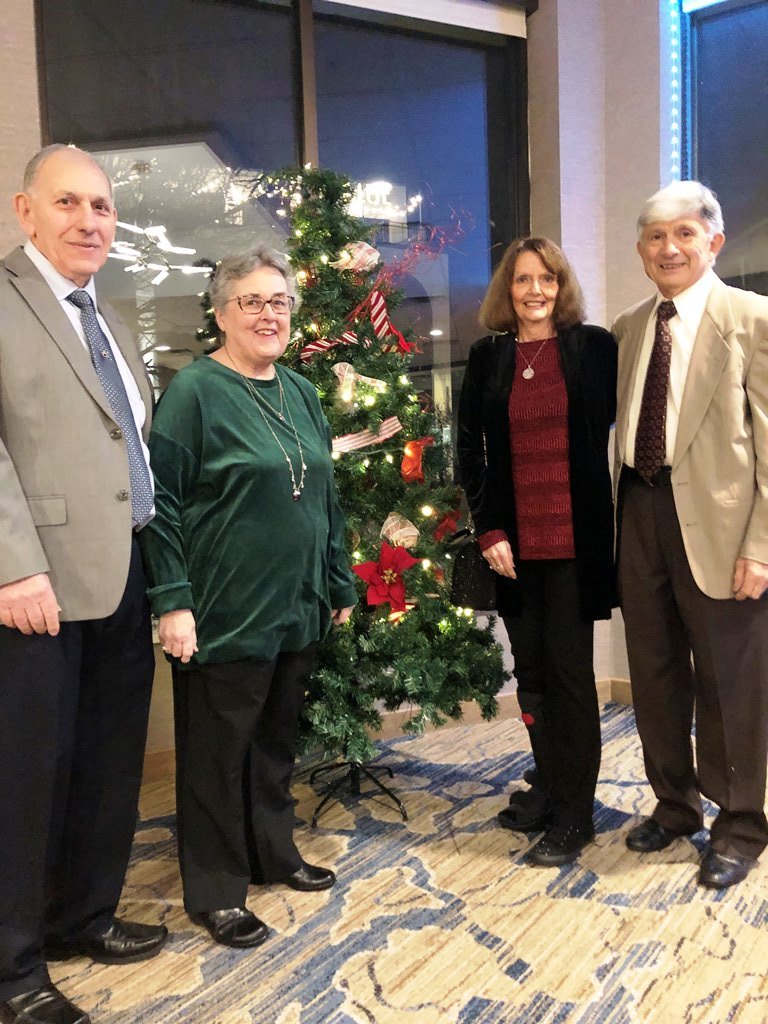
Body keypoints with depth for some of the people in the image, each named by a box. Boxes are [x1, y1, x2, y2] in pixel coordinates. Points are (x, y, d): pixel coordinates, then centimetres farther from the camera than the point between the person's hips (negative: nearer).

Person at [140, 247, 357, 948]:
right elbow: (162, 502, -12)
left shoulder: (300, 392, 11)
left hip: (296, 608, 7)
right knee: (218, 752, 7)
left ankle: (274, 853, 38)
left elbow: (326, 496, 15)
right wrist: (172, 601, -18)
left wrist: (340, 585, 15)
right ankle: (216, 891, 23)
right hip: (224, 613, -6)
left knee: (277, 739, 19)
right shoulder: (194, 391, -9)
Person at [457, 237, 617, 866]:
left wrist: (609, 512, -4)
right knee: (530, 668, 11)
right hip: (514, 539, 3)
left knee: (569, 667, 0)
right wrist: (489, 530, -1)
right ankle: (549, 787, 28)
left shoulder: (594, 347, 1)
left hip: (577, 535, -3)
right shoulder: (487, 357, 8)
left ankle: (575, 813, 12)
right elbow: (470, 448, 7)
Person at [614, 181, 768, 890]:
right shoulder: (629, 327, 11)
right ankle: (674, 804, 36)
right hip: (641, 513, 5)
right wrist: (615, 521, 6)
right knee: (654, 671, 15)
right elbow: (624, 427, 12)